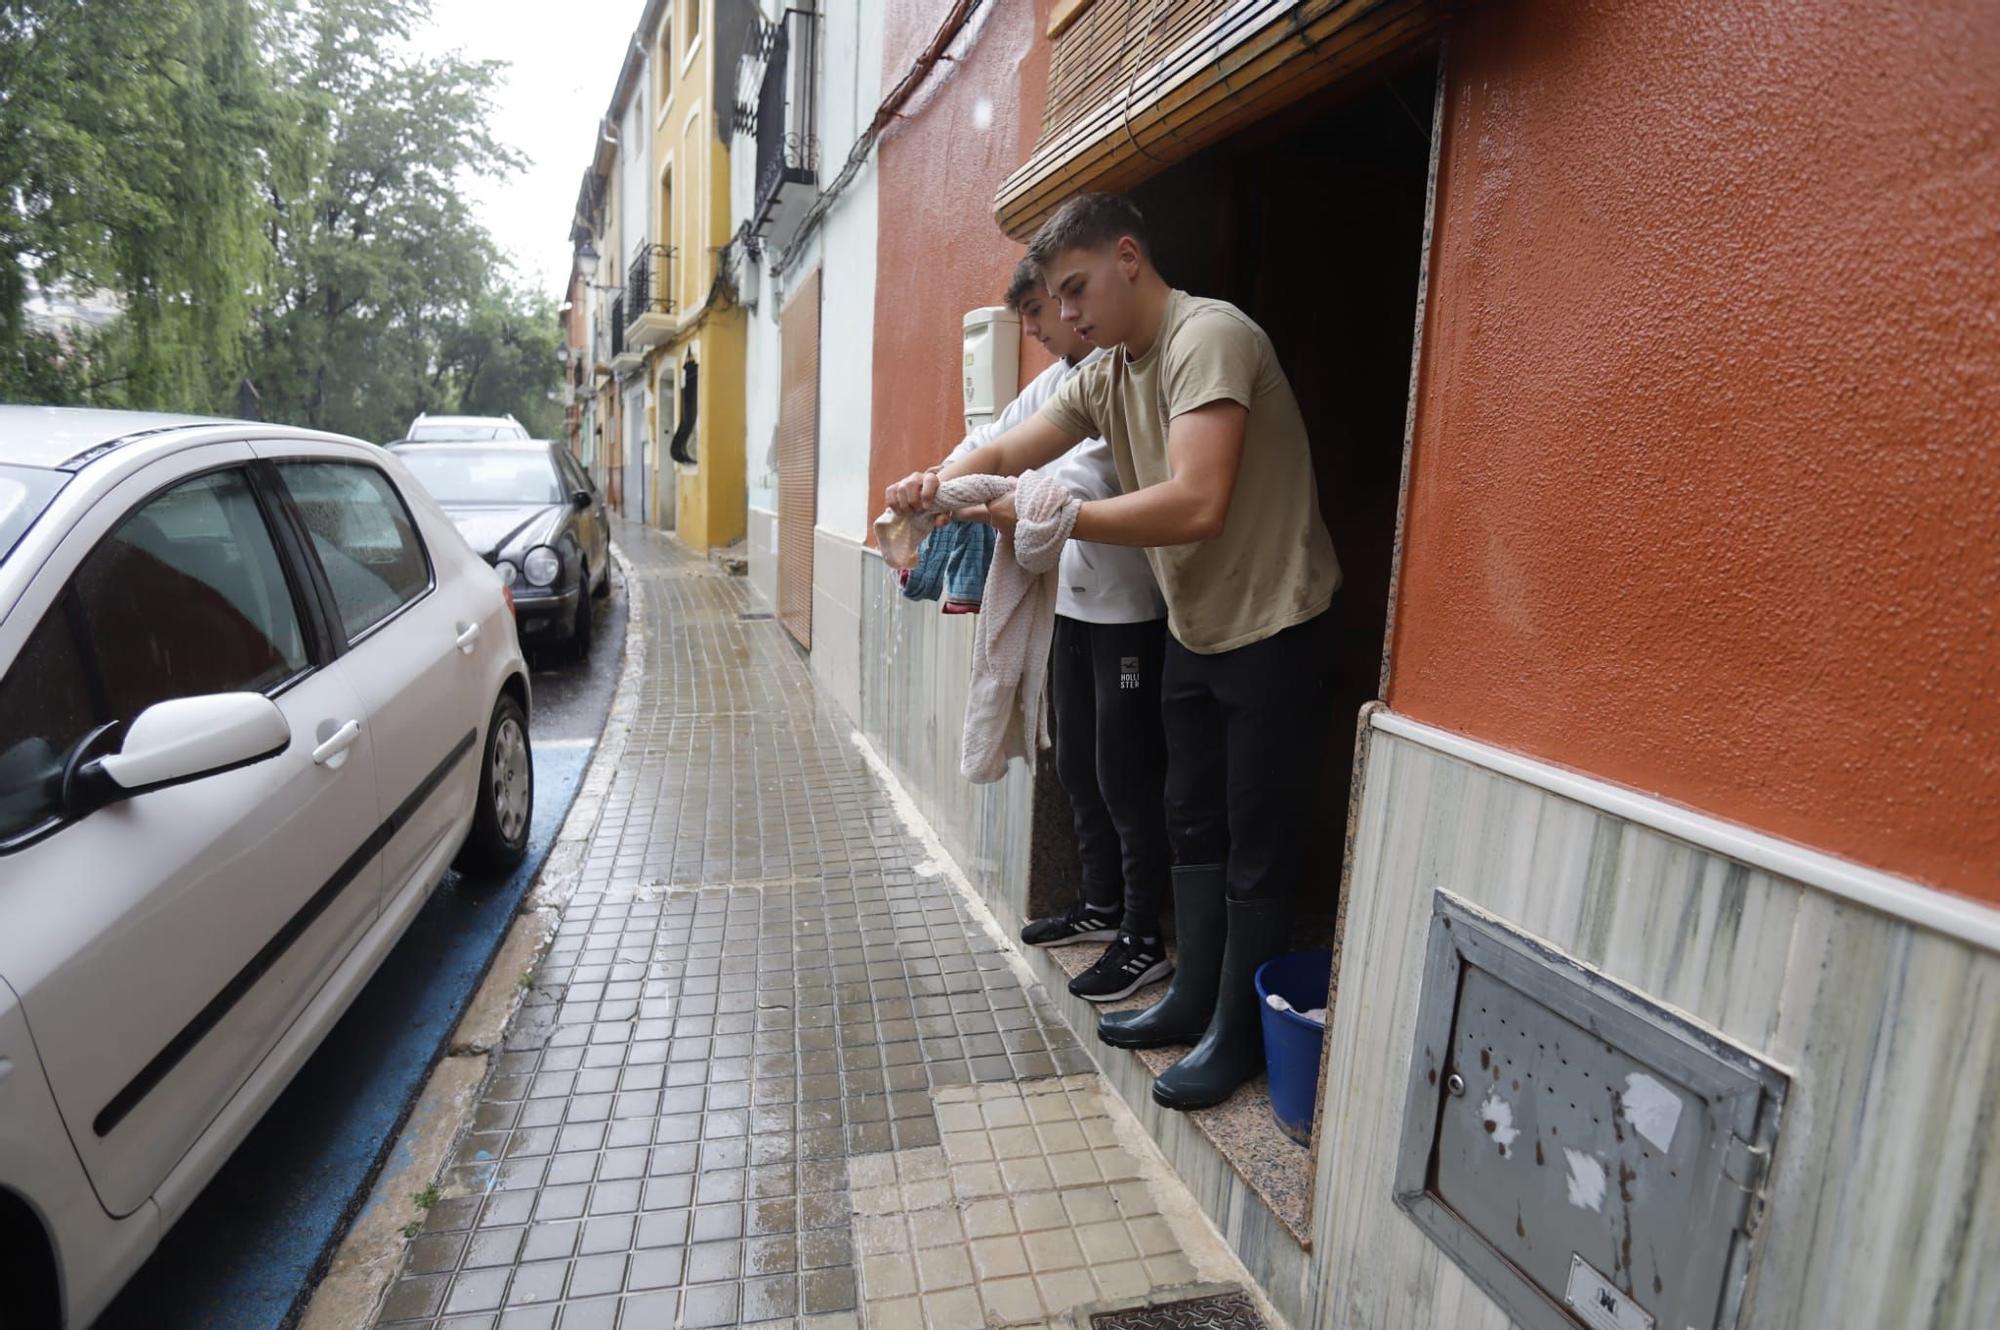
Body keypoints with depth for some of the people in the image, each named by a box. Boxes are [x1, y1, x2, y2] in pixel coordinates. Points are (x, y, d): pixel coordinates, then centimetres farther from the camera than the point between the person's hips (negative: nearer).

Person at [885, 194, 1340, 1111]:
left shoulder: (1210, 337, -21)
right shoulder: (1106, 374, 6)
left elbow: (1196, 505, -34)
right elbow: (1004, 454, -1)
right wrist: (938, 485, -23)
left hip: (1273, 632, -8)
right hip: (1194, 630, 9)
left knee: (1256, 852, 4)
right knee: (1194, 827, 17)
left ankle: (1238, 1038, 21)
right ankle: (1193, 1000, 33)